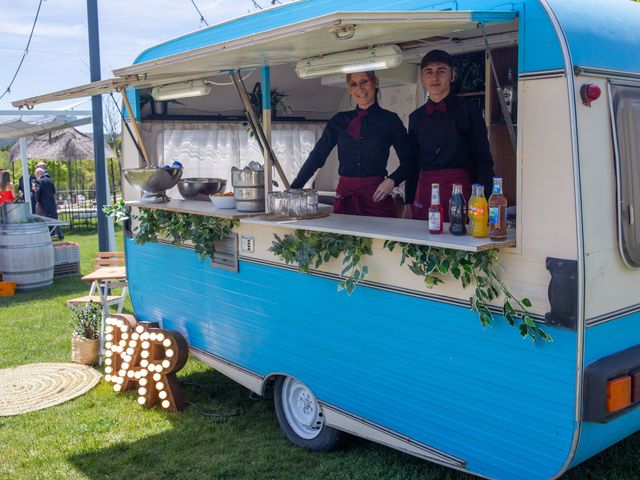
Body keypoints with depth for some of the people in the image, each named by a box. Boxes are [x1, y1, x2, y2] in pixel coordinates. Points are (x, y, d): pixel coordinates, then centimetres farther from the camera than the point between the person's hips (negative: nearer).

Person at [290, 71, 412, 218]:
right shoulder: (339, 120, 11)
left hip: (376, 197, -2)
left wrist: (392, 180, -12)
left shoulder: (390, 120, 3)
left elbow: (407, 161, 6)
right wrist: (294, 189, 2)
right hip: (344, 197, 2)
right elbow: (317, 156, 9)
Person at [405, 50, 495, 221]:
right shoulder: (416, 117, 14)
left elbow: (483, 160, -1)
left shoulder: (467, 110, 2)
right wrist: (408, 203, 11)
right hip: (424, 191, 3)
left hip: (458, 188, -3)